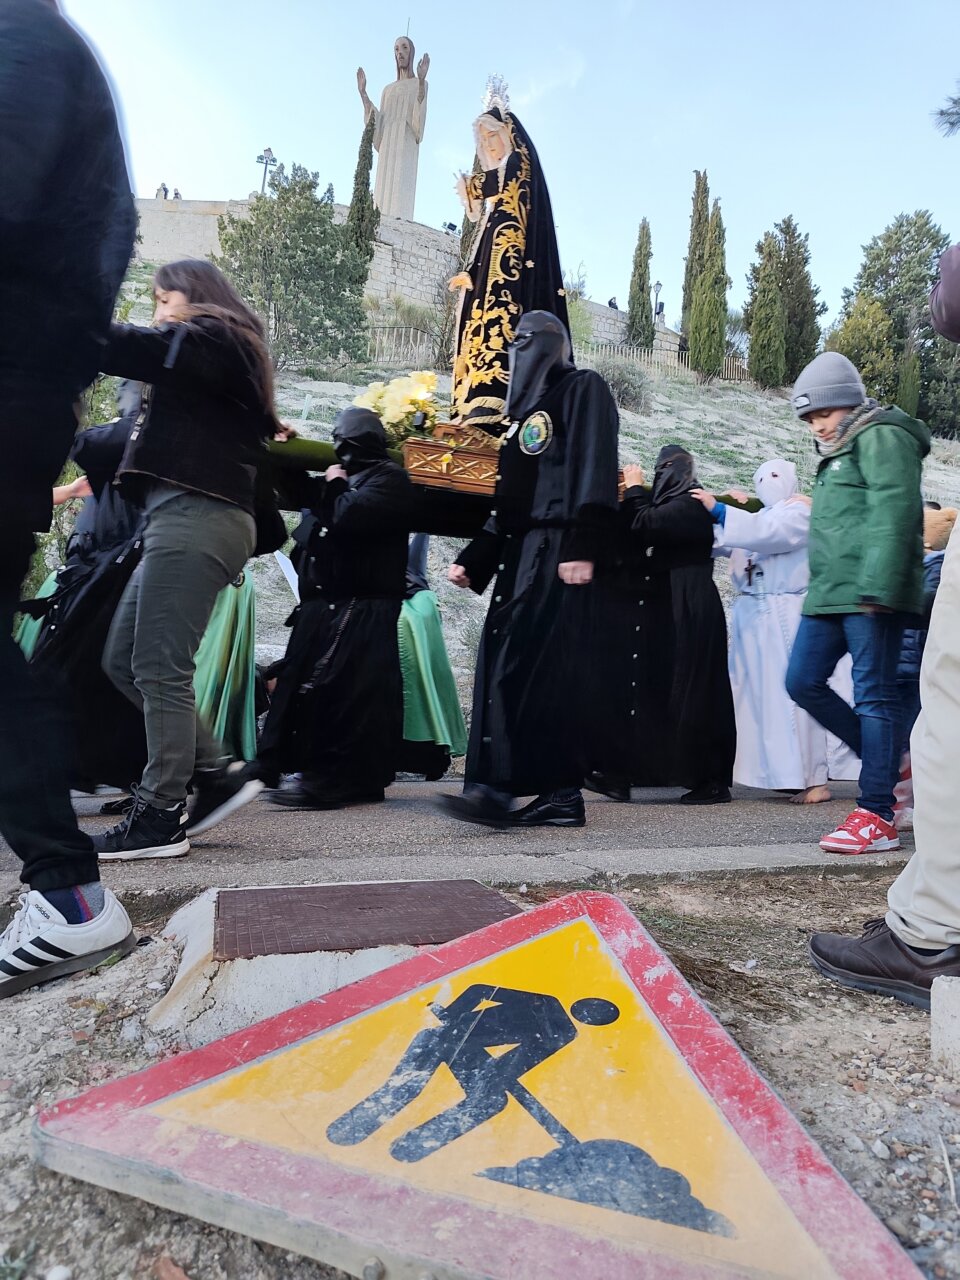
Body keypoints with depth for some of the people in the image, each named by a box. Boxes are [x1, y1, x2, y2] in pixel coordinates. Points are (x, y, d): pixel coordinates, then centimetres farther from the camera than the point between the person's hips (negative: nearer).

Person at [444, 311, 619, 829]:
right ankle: (562, 796, 4)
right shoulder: (527, 406, 29)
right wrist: (472, 561, 18)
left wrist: (582, 548, -23)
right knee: (542, 669, 1)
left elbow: (595, 469, -11)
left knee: (522, 663, -17)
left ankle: (499, 787, -18)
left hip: (558, 550, -8)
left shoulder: (584, 388, 4)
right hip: (522, 551, 8)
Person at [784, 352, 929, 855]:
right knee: (803, 682, 7)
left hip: (870, 595, -10)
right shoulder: (840, 452, 26)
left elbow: (894, 514, -16)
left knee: (872, 695, -7)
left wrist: (876, 587, -24)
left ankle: (877, 818, -1)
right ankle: (888, 762, 21)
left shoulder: (882, 437, -3)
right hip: (830, 594, 10)